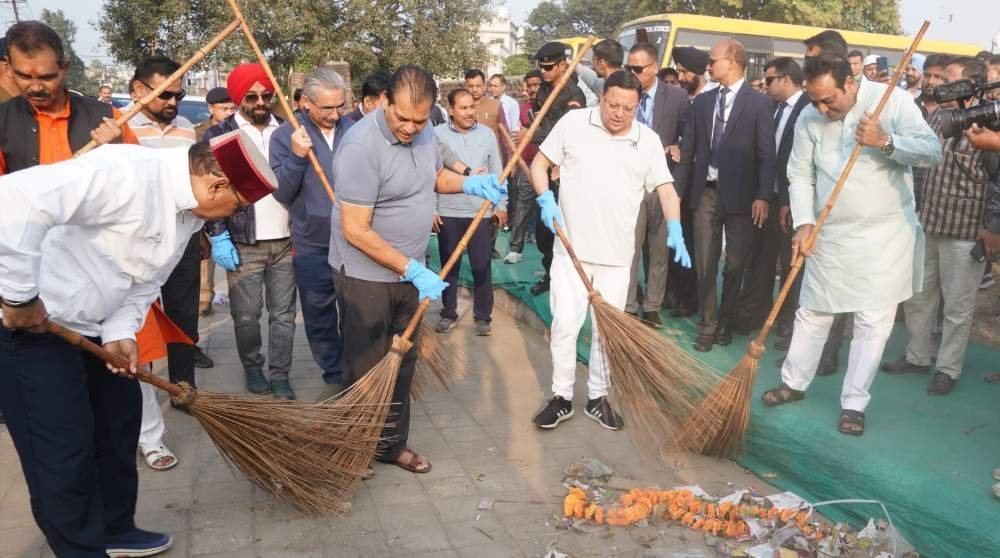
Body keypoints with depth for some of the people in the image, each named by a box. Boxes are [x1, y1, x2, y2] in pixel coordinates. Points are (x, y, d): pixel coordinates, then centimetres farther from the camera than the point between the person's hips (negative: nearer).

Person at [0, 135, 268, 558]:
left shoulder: (191, 210, 1)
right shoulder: (125, 174, -29)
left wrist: (121, 331, -7)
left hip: (91, 327, 9)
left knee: (118, 424, 18)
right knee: (63, 453, -2)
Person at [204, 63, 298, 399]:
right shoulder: (219, 135, 1)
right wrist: (218, 236, -9)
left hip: (286, 241, 2)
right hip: (243, 244, -2)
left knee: (283, 314, 5)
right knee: (246, 315, 6)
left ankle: (280, 375, 16)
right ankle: (252, 369, 26)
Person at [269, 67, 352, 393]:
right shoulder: (285, 136, -4)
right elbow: (281, 193, -8)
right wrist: (296, 156, -22)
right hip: (312, 247, -1)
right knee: (320, 319, 11)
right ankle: (335, 376, 28)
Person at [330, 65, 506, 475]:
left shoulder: (422, 132, -1)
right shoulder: (361, 147, -25)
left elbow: (435, 175, 20)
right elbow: (355, 231, -25)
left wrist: (470, 184, -1)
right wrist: (412, 269, -24)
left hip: (409, 272, 7)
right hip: (366, 276, -7)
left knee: (402, 363, 17)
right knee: (366, 368, 7)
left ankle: (392, 444, 33)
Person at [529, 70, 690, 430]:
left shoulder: (648, 140, 3)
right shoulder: (573, 123, -1)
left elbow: (665, 188, 1)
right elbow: (540, 163, 5)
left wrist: (675, 230, -15)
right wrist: (546, 200, -12)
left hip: (617, 253, 2)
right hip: (571, 247, -1)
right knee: (565, 324, -2)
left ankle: (598, 398, 24)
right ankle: (561, 397, 14)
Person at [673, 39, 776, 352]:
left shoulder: (758, 103, -3)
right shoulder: (702, 101, 10)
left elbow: (766, 155, -7)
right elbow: (688, 150, 9)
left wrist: (763, 196, -15)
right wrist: (678, 191, 6)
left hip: (740, 194, -3)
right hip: (705, 192, 3)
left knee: (735, 264, 8)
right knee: (705, 264, 4)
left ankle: (726, 321, 25)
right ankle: (708, 324, 14)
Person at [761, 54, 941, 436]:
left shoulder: (893, 101, -11)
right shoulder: (809, 117, -4)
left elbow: (932, 151, -14)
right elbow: (801, 175, 0)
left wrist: (886, 142, -30)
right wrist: (804, 223, -11)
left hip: (885, 233, -2)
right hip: (829, 234, 3)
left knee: (874, 322, 1)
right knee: (813, 312, 13)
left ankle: (854, 404, 12)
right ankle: (794, 382, 30)